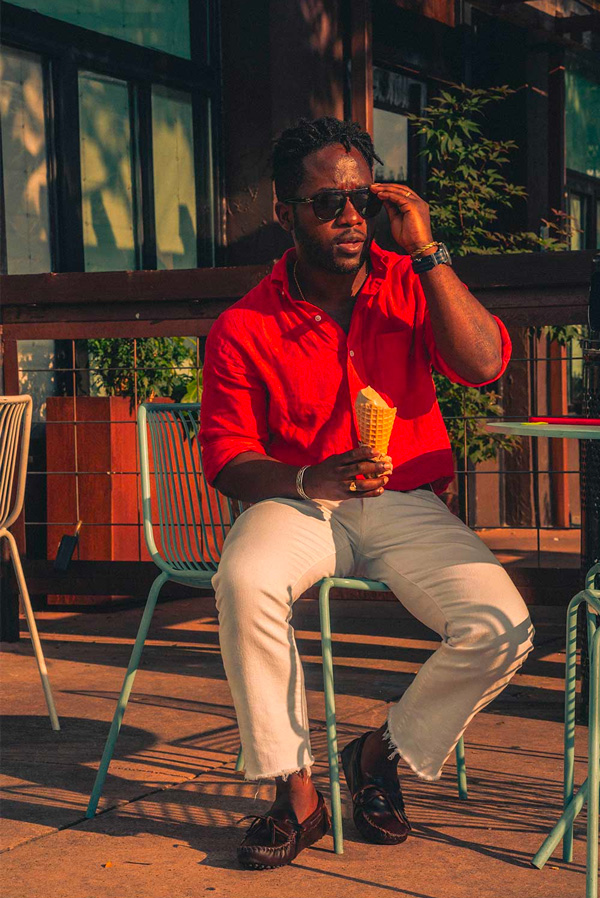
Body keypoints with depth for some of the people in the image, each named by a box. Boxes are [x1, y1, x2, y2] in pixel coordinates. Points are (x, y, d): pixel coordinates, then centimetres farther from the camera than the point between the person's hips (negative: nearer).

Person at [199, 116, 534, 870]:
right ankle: (295, 791, -18)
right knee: (245, 581, -35)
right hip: (296, 504, -1)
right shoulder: (244, 327, -4)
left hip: (406, 506, 2)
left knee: (502, 628, -23)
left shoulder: (411, 288, 1)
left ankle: (383, 753, 5)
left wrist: (426, 251, -17)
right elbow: (227, 459, -4)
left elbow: (485, 364, -15)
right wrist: (310, 481, -24)